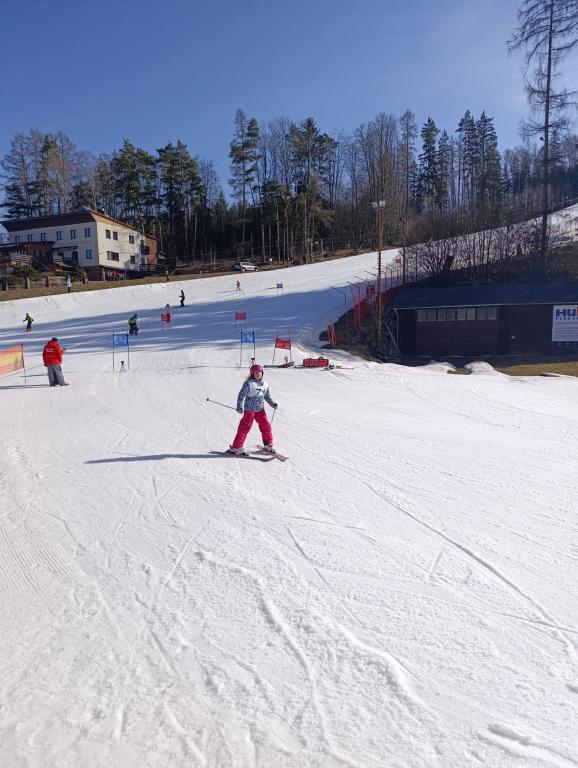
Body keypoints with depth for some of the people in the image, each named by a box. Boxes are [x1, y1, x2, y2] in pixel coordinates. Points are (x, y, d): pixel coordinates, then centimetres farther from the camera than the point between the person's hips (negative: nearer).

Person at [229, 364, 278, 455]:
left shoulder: (265, 384, 8)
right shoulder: (249, 383, -12)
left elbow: (267, 396, 20)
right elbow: (241, 395, -14)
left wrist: (273, 403, 5)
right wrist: (240, 407, -22)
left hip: (260, 409, 6)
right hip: (249, 410, -6)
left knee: (266, 426, 6)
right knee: (245, 428, -4)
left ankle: (268, 445, 22)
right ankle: (236, 447, 4)